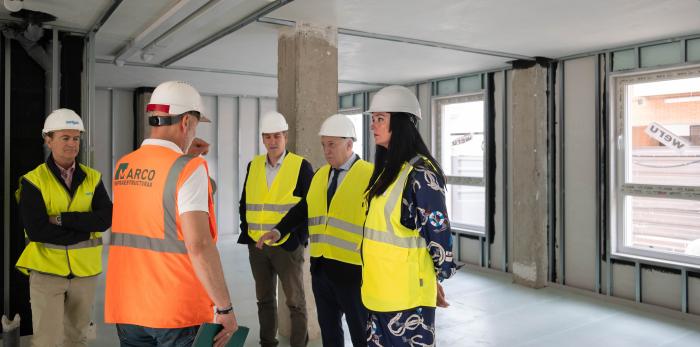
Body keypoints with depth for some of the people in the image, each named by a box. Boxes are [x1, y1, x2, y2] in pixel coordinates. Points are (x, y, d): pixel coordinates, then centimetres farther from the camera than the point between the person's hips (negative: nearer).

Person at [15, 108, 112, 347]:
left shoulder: (93, 178, 3)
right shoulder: (33, 181, -6)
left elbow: (106, 219, -10)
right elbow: (35, 230, -17)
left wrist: (63, 219, -19)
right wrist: (85, 231, -14)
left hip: (85, 270, 3)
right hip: (46, 270, -3)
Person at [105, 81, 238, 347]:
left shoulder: (122, 168, 5)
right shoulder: (189, 170, -16)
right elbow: (199, 246, -22)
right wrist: (225, 307, -16)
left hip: (127, 307, 6)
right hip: (178, 310, -6)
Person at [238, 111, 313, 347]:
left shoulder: (301, 166, -5)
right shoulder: (253, 165, 8)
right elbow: (244, 203, 14)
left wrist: (300, 237, -10)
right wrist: (246, 232, 6)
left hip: (287, 245, -4)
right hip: (256, 245, 5)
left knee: (295, 301, 5)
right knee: (264, 299, 16)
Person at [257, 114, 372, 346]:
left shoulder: (370, 175, -9)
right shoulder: (320, 174, 11)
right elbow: (303, 208, 12)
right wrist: (279, 230, -3)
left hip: (353, 269, -6)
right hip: (321, 267, 6)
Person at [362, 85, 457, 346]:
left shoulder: (420, 172, -17)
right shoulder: (388, 168, 11)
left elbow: (438, 230, -15)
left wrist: (437, 278, -5)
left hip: (407, 291, -8)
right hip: (380, 287, 9)